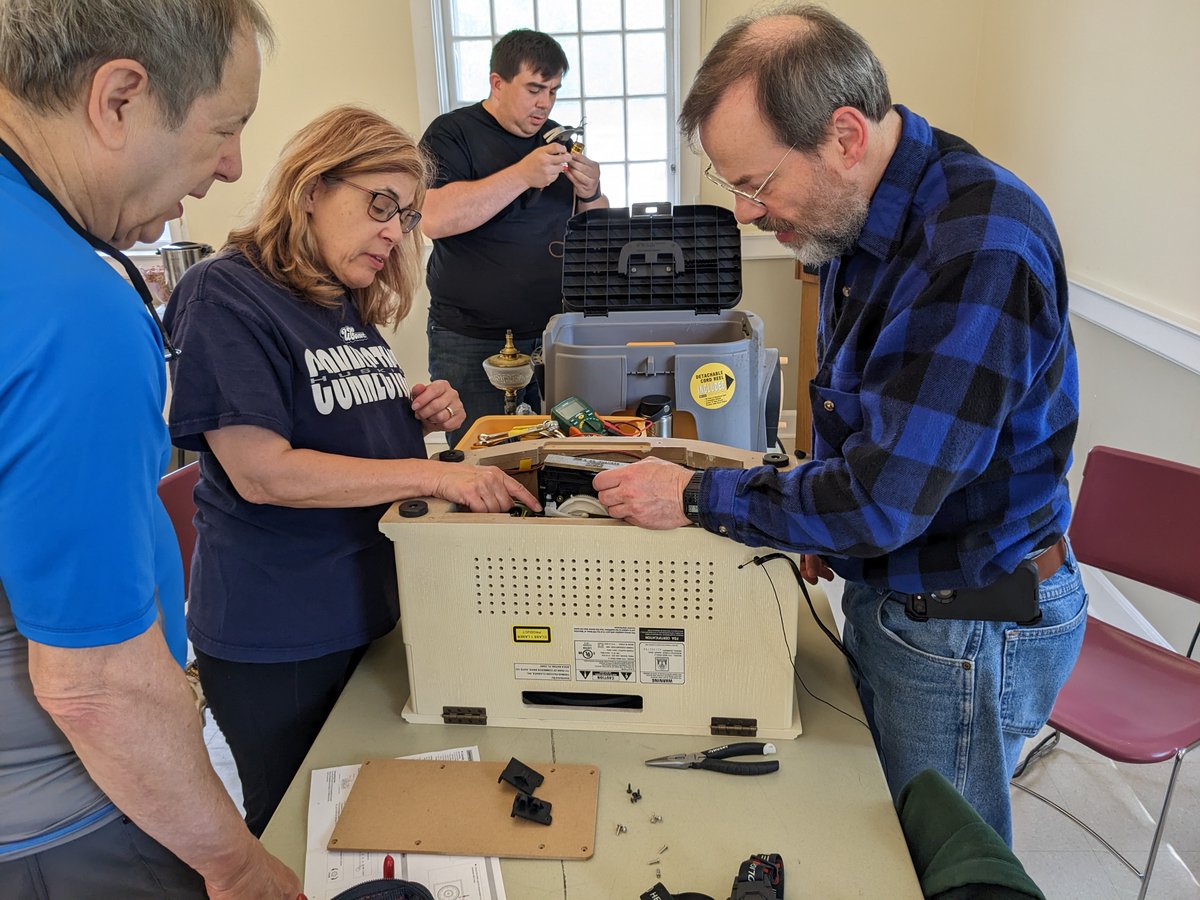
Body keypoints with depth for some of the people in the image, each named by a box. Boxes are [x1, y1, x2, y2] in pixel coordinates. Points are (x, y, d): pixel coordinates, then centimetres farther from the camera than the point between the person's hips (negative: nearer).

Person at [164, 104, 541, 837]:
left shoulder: (356, 307, 9)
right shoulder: (227, 296, -15)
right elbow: (262, 472, -24)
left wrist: (423, 418, -1)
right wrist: (436, 477, -27)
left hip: (376, 609, 7)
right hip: (276, 640, -7)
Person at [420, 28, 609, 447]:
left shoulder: (558, 139, 13)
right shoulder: (452, 133, -3)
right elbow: (434, 219, -20)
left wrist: (591, 194, -6)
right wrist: (522, 175, -23)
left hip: (556, 334, 5)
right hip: (472, 344, -4)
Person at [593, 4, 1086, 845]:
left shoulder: (979, 247, -29)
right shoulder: (860, 217, 2)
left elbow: (886, 499, -29)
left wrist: (698, 496, -19)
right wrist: (819, 519, 4)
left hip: (967, 632, -8)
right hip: (886, 589, 8)